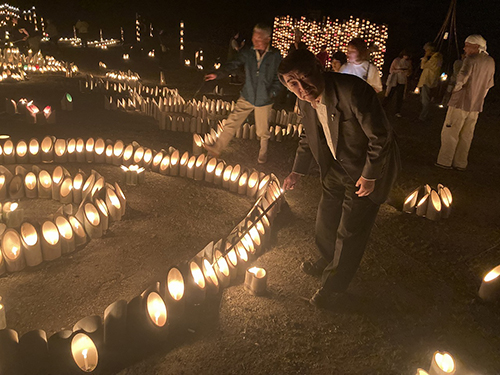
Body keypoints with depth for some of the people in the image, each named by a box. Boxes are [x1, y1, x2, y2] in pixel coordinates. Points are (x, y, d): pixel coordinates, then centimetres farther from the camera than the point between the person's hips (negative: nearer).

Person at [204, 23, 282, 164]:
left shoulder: (275, 56, -8)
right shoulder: (247, 53, -4)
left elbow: (280, 77, -2)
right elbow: (234, 64, -8)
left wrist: (273, 92, -14)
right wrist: (218, 74, -23)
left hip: (264, 100, -2)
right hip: (247, 97, 2)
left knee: (262, 131, 11)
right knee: (232, 122, 0)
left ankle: (263, 153, 37)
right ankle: (217, 149, 10)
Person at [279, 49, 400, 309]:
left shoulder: (353, 91, -32)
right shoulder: (305, 102, -8)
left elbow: (381, 137, -25)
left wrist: (369, 176, -19)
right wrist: (298, 171, 7)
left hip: (367, 170, -7)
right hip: (337, 168, 7)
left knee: (350, 232, 2)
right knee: (326, 220, 20)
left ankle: (333, 286, 25)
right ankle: (327, 263, 49)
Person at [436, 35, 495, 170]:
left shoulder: (471, 59, -13)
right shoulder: (490, 61, 11)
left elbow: (462, 79, -23)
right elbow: (489, 85, 18)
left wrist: (454, 89, -5)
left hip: (461, 103, -7)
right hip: (476, 106, 7)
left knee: (450, 133, 1)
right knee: (466, 135, 12)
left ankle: (445, 161, 4)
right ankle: (460, 163, 17)